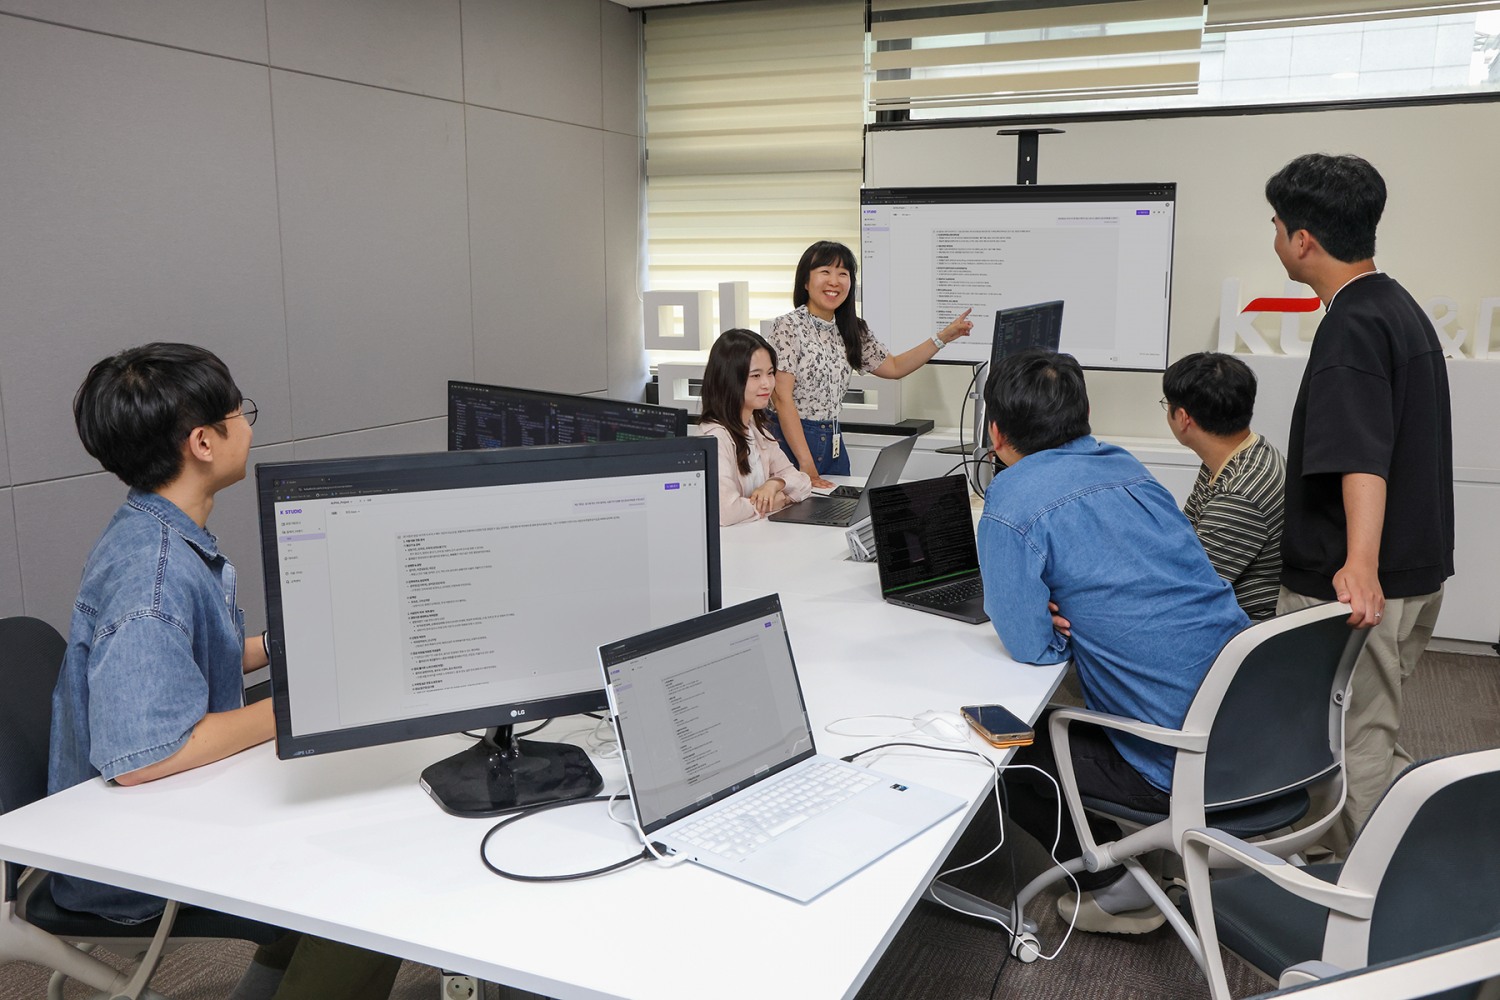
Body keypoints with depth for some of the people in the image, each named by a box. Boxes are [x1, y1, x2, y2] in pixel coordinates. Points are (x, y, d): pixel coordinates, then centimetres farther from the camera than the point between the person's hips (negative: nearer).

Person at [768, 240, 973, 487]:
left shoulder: (852, 331, 10)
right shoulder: (788, 327, -11)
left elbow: (894, 367, 21)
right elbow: (782, 398, -16)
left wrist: (944, 337, 12)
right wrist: (806, 464, -21)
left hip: (832, 443, 6)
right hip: (789, 439, -6)